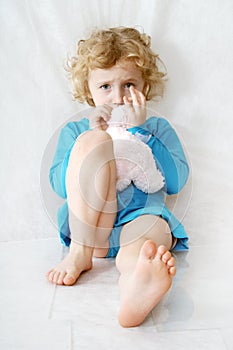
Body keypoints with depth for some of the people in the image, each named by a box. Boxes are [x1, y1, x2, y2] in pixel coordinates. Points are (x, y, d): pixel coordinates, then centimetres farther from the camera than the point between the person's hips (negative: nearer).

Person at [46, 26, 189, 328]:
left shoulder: (158, 128, 21)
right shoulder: (76, 130, 20)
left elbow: (176, 182, 4)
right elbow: (60, 185, 6)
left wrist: (140, 131, -3)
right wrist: (94, 134, -4)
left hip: (140, 216, 1)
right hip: (86, 222, 0)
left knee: (155, 228, -36)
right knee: (93, 141, -21)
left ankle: (134, 281, -72)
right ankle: (81, 251, -25)